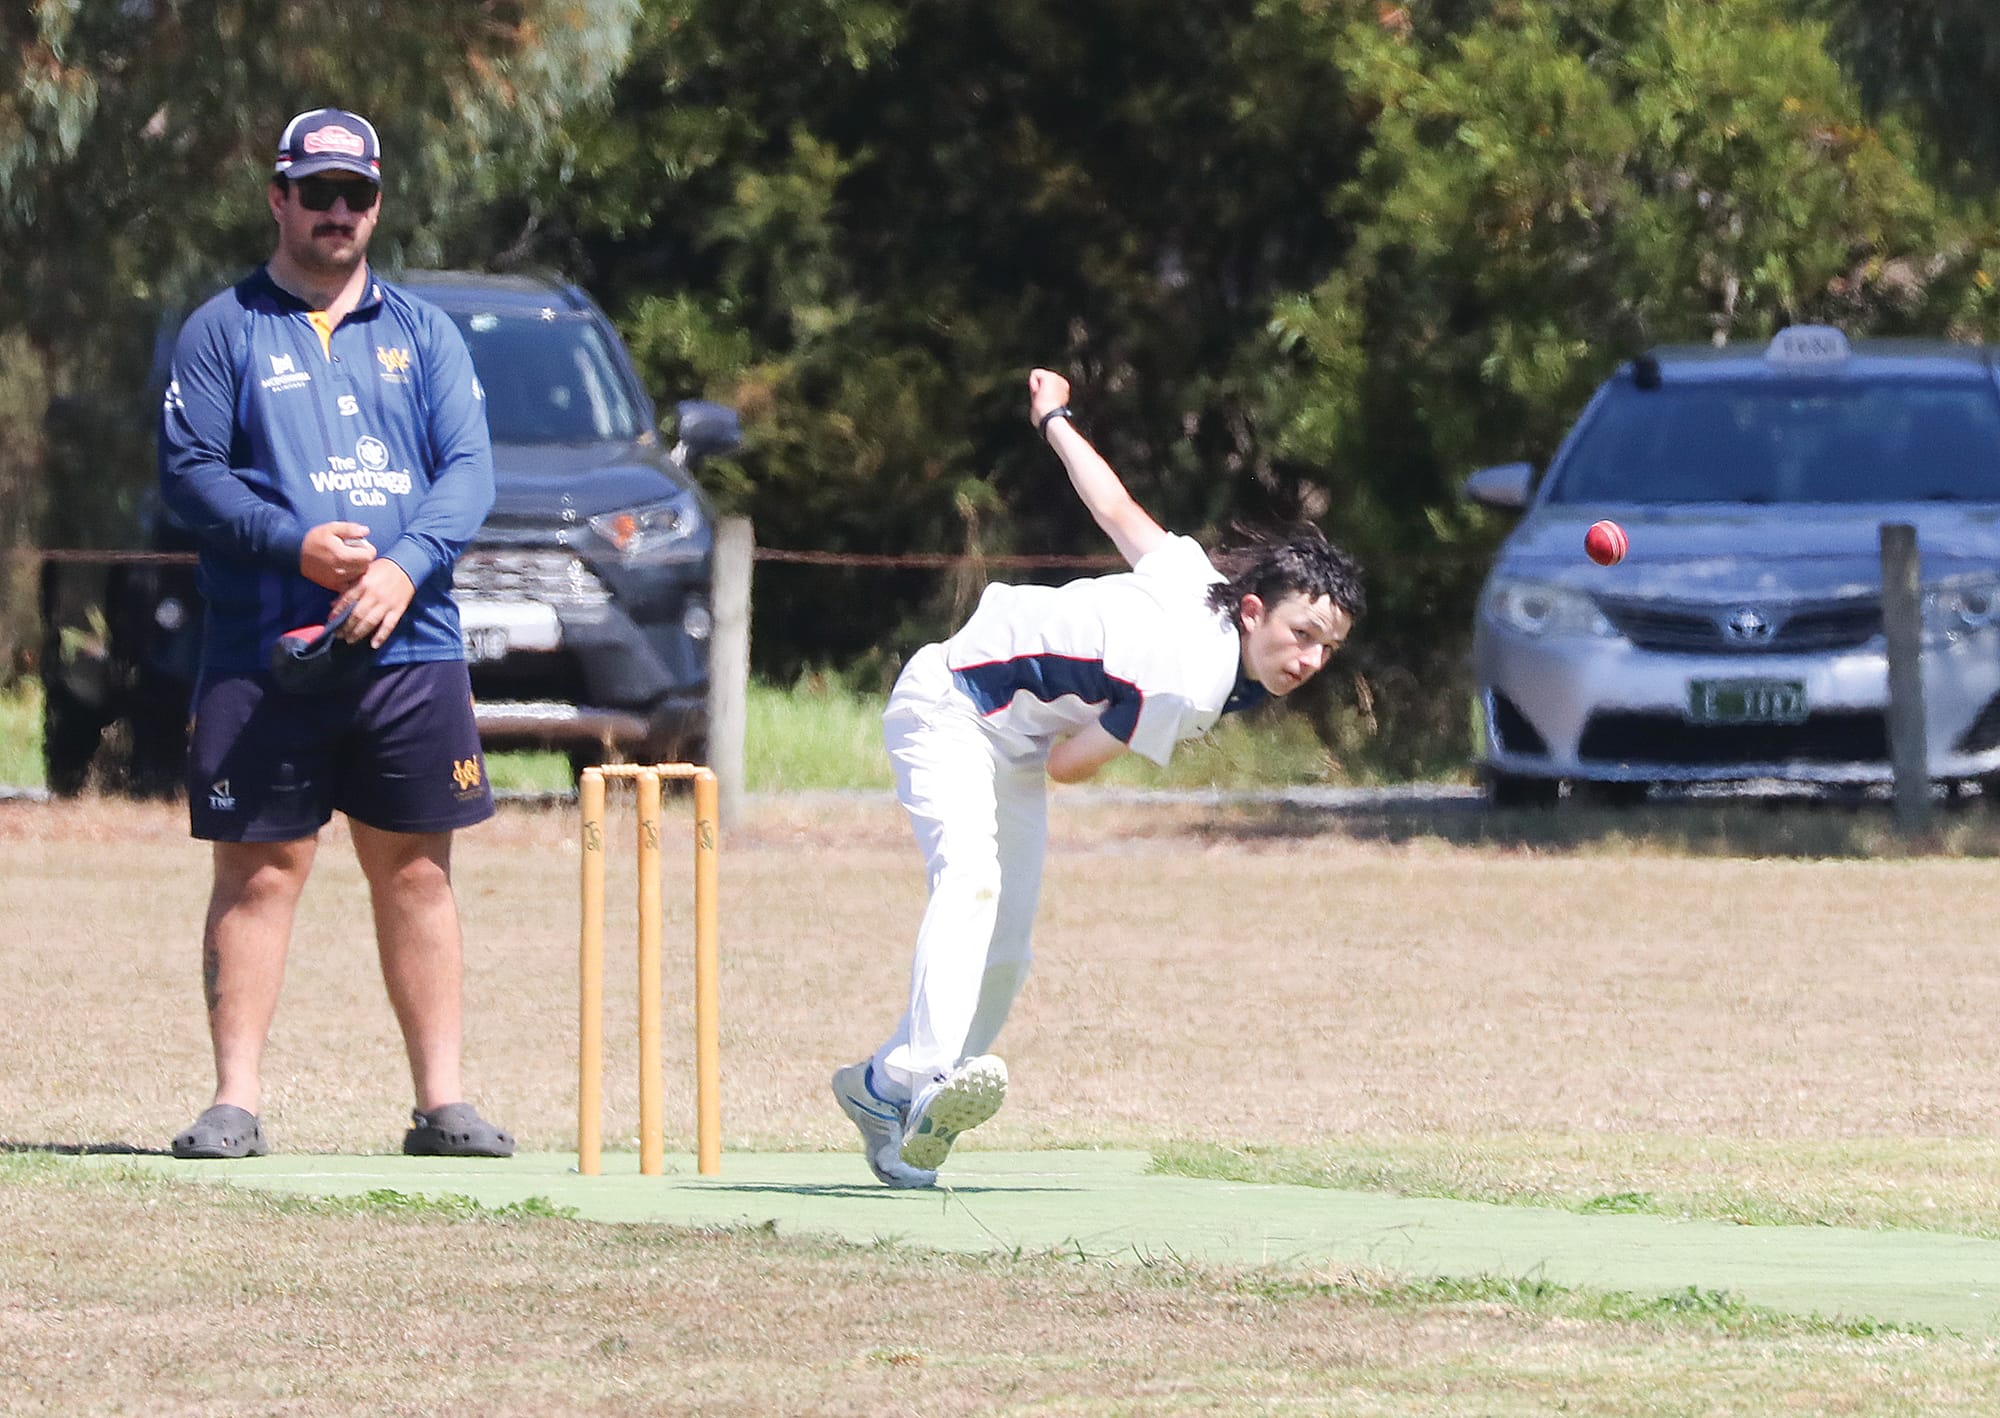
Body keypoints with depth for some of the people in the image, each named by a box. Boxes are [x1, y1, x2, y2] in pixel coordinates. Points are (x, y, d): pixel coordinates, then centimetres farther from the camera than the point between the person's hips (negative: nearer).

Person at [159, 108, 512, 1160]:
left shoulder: (422, 334, 14)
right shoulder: (223, 332, 6)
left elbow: (469, 471, 4)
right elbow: (186, 472, -2)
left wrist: (405, 565, -14)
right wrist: (294, 545, -16)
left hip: (411, 647, 3)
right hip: (262, 654, -3)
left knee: (416, 873, 5)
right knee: (259, 870, -4)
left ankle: (440, 1101, 9)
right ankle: (236, 1102, -3)